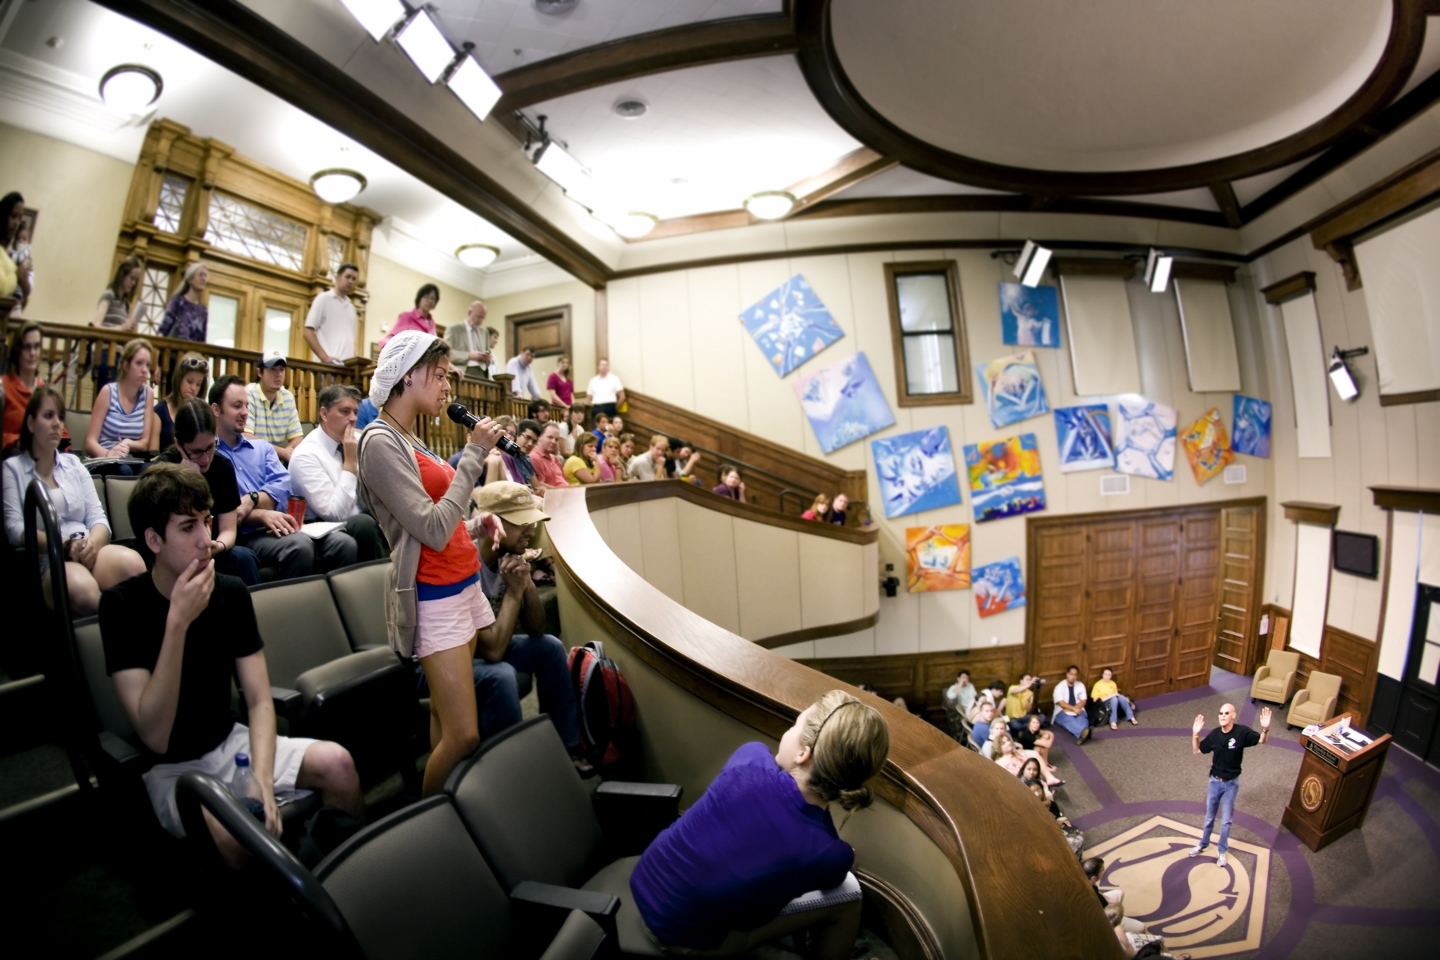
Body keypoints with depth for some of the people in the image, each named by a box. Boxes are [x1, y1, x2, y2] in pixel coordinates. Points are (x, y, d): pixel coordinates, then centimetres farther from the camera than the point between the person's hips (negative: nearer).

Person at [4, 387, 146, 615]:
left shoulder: (74, 463, 19)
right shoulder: (12, 468, 10)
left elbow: (98, 517, 9)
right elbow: (14, 529, -2)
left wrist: (92, 543, -12)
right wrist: (64, 546, -16)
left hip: (89, 552, 3)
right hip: (46, 560, -3)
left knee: (133, 563, -34)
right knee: (81, 588, -38)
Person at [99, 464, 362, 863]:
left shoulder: (231, 592, -5)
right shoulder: (122, 604, -16)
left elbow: (260, 702, -5)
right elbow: (156, 738, -24)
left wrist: (262, 777, -23)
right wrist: (178, 622, -31)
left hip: (231, 743, 4)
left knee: (337, 763, -17)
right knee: (233, 833, -32)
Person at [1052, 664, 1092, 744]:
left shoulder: (1080, 685, 11)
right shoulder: (1060, 687, -2)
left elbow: (1083, 701, 2)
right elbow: (1061, 703, -11)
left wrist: (1073, 709, -14)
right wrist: (1073, 709, -26)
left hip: (1078, 711, 4)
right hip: (1063, 712, -3)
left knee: (1082, 720, -33)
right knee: (1069, 720, -37)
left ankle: (1082, 734, -65)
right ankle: (1083, 732, -69)